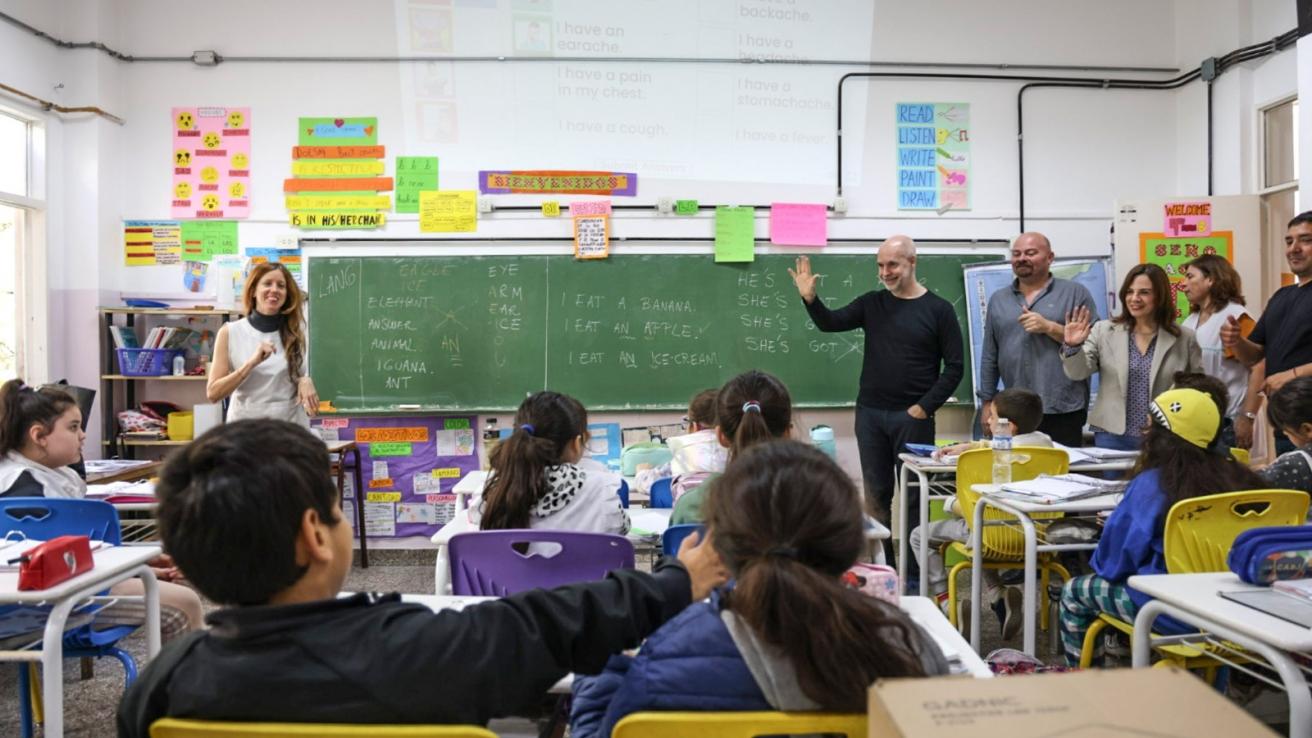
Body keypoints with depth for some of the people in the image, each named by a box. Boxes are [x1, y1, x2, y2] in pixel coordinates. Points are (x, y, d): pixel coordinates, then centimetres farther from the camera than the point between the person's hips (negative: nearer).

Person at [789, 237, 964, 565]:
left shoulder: (939, 310, -2)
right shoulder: (872, 304, 7)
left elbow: (954, 367, -3)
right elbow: (830, 323, 0)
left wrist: (924, 408, -10)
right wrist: (809, 298, -18)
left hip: (912, 418, -3)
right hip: (870, 415, 4)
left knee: (913, 496, 3)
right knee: (876, 494, 9)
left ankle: (913, 570, 11)